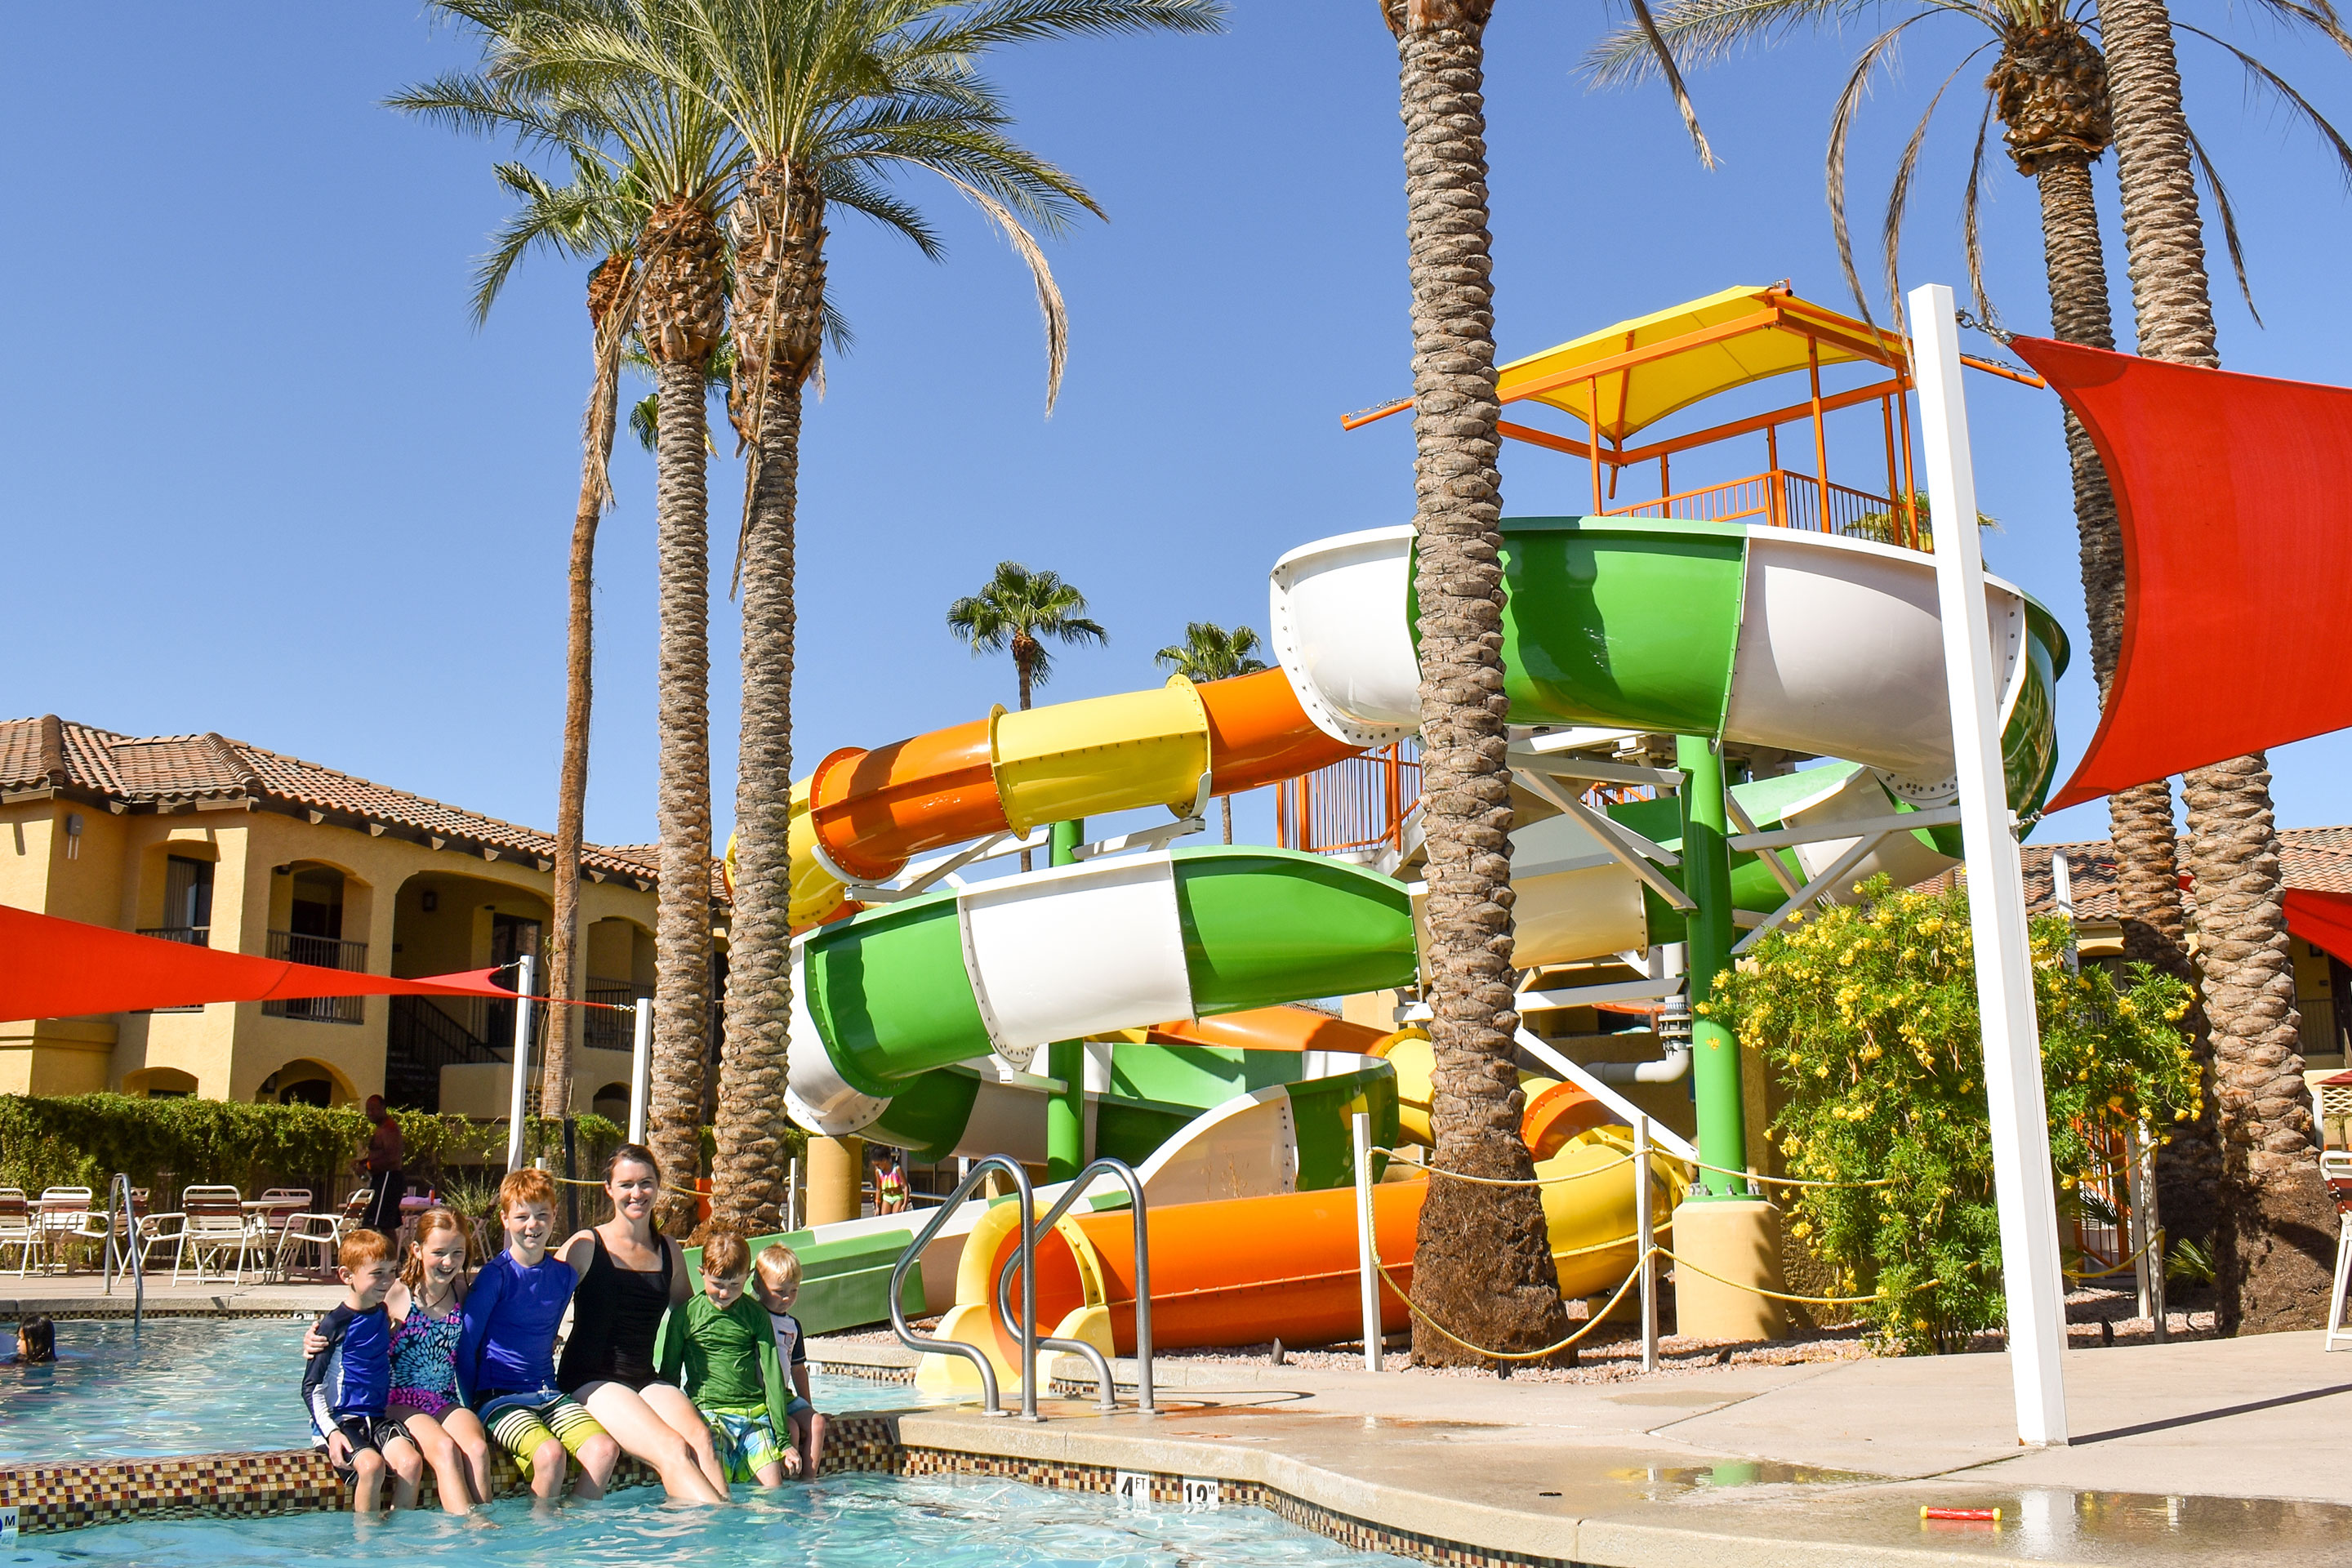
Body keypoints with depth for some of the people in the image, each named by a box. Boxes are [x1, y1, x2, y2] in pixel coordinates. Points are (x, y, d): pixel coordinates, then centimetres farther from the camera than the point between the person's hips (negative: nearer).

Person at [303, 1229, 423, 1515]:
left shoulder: (385, 1315, 10)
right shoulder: (335, 1325, -8)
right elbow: (311, 1387, -7)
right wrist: (331, 1432, -16)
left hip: (379, 1416, 5)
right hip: (340, 1418, -5)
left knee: (411, 1462, -23)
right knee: (371, 1464, -32)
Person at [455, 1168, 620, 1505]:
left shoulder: (564, 1275, 7)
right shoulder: (495, 1275, -8)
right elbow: (465, 1345, -4)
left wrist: (548, 1387, 17)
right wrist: (471, 1410, -3)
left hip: (546, 1392, 5)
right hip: (498, 1396, -5)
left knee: (605, 1449, -22)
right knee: (549, 1453, -32)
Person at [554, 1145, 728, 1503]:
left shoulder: (668, 1251, 13)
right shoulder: (586, 1247, -2)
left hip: (648, 1379, 4)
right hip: (591, 1380, -4)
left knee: (701, 1440, -27)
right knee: (673, 1450, -29)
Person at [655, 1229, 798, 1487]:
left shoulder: (757, 1316, 7)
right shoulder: (686, 1315, 2)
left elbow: (772, 1375, 6)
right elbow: (669, 1374, 11)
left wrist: (783, 1439, 3)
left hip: (756, 1414, 2)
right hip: (709, 1413, -2)